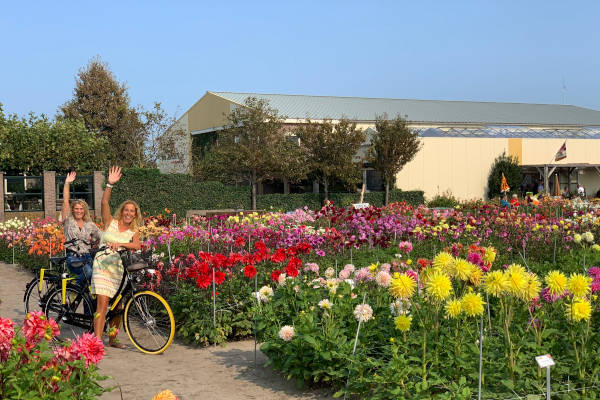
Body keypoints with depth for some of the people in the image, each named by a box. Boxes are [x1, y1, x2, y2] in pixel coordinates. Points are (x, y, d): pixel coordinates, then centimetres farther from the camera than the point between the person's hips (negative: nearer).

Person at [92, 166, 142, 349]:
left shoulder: (134, 232, 9)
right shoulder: (111, 222, 6)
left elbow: (136, 245, -12)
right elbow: (104, 203, -8)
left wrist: (120, 244, -28)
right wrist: (110, 184, -20)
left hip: (121, 268, 3)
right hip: (103, 264, -3)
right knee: (103, 303, -15)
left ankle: (112, 339, 25)